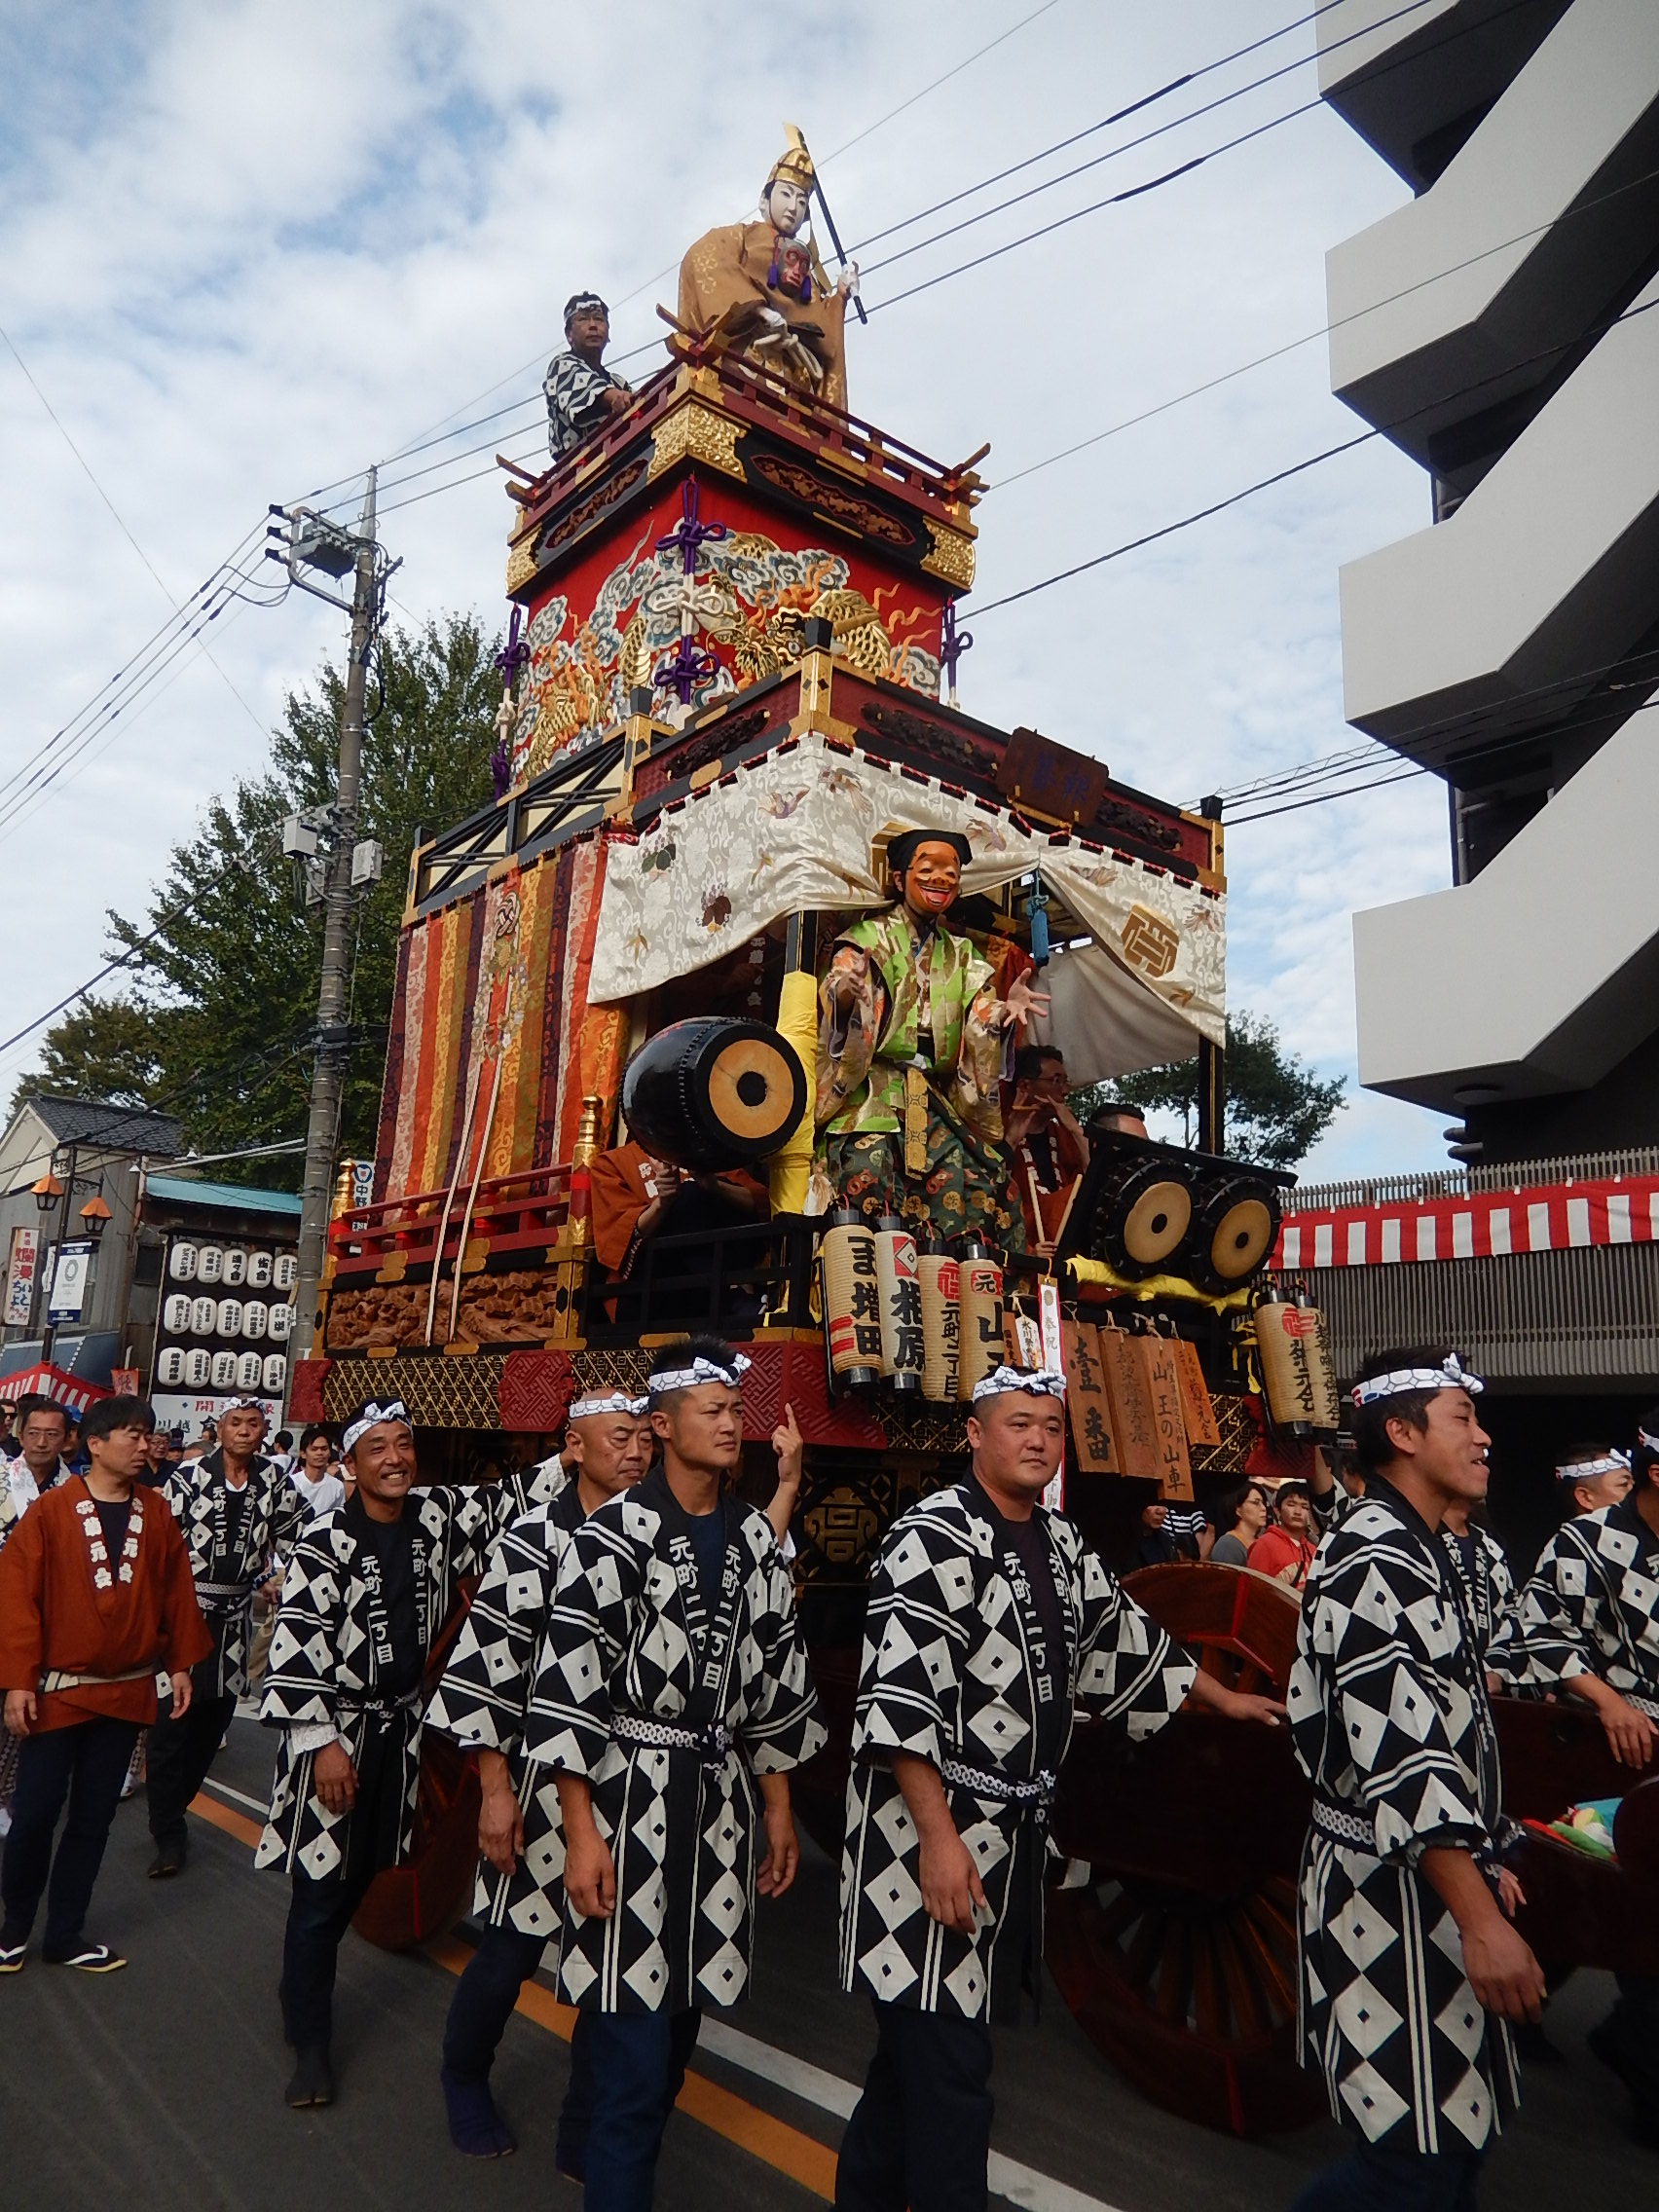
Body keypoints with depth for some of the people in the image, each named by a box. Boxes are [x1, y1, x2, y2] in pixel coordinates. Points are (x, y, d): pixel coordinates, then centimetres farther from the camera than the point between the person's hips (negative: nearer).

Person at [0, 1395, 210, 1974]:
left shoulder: (156, 1514, 1)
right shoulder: (50, 1510, -10)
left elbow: (177, 1591, 5)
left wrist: (180, 1663, 4)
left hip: (126, 1692, 3)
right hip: (56, 1691, -3)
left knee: (93, 1818, 12)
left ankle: (65, 1935, 26)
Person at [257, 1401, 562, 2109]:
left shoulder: (440, 1514, -3)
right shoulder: (326, 1540, -17)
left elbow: (516, 1497, -1)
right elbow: (294, 1645, -17)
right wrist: (322, 1741, -17)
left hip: (401, 1725, 5)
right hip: (334, 1730, -5)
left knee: (358, 1877, 19)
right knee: (323, 1885, 3)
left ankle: (301, 1995, 43)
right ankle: (309, 2040, 21)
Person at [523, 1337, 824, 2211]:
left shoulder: (755, 1537, 5)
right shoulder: (611, 1536, -14)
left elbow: (776, 1679, 12)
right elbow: (564, 1687, -14)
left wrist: (778, 1810, 13)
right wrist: (580, 1835, -15)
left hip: (720, 1805, 6)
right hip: (631, 1800, -6)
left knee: (678, 2024, 18)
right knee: (633, 2055, -1)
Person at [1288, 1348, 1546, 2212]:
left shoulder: (1418, 1552, 13)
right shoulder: (1373, 1561, -20)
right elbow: (1399, 1751, -26)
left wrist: (1483, 1862, 21)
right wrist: (1480, 1917, -26)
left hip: (1433, 1879, 10)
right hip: (1391, 1890, -10)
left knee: (1453, 2137, 16)